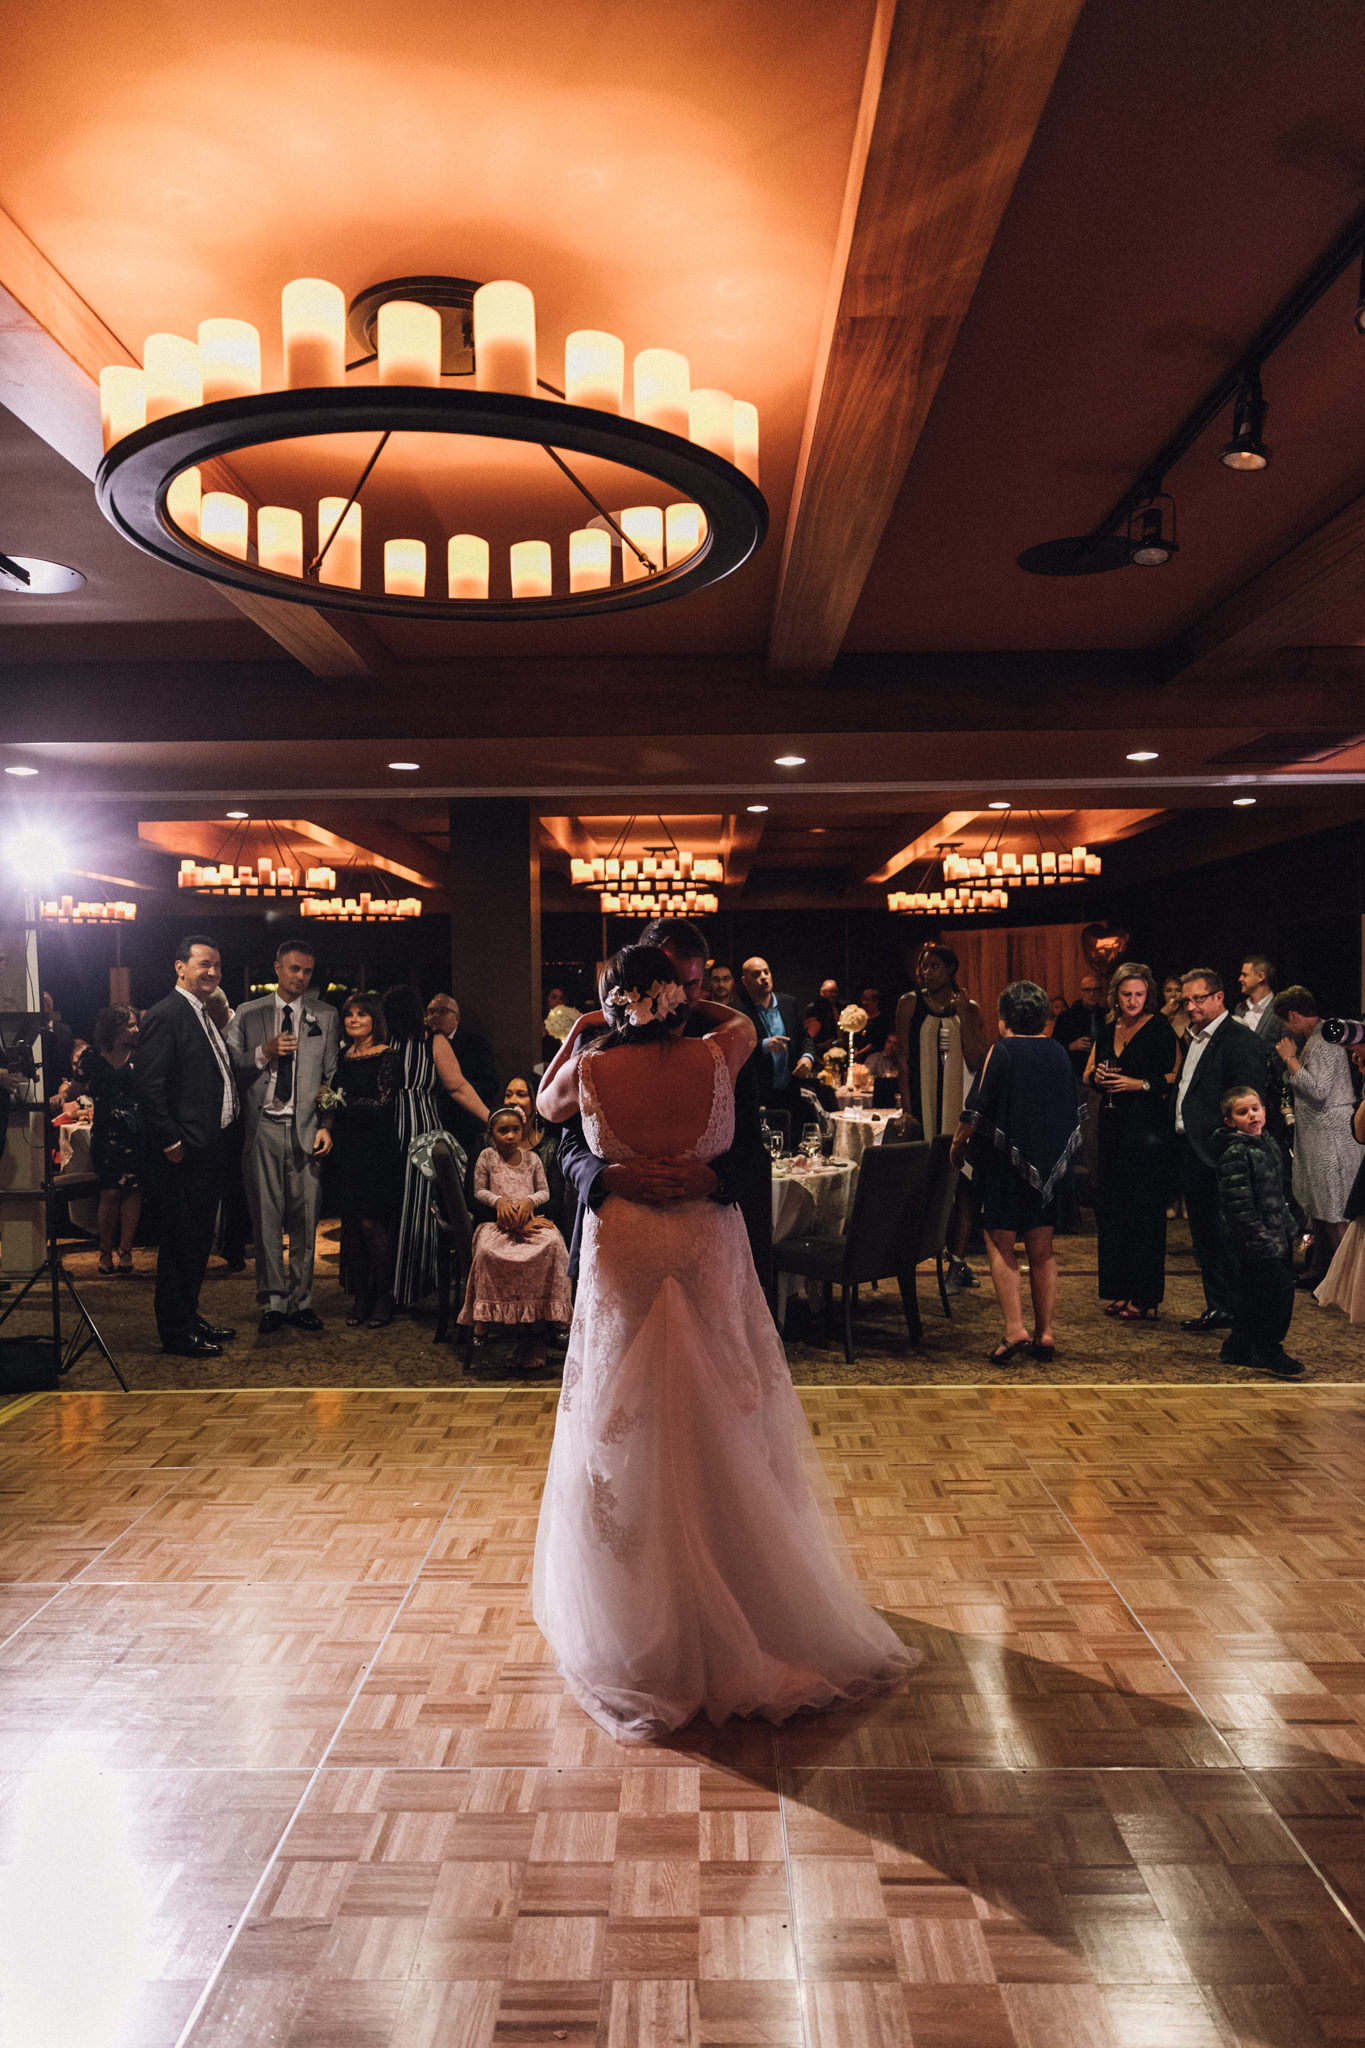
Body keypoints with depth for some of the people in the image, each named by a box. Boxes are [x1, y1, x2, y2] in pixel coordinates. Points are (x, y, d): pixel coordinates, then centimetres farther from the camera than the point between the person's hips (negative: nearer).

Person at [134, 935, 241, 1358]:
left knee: (199, 1239, 17)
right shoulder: (165, 1015, -12)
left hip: (213, 1147, 9)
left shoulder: (205, 1017, 17)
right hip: (187, 1151, -9)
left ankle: (188, 1317, 28)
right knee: (181, 1241, -2)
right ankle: (176, 1334, 7)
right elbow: (149, 1085, -18)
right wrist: (171, 1142, -18)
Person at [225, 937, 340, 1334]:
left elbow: (333, 1075, 6)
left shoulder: (325, 1017, 9)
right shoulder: (247, 1015, 10)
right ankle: (273, 1302, 10)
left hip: (306, 1129, 0)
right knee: (266, 1218, 2)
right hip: (262, 1127, 0)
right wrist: (264, 1052, -10)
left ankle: (300, 1301, 12)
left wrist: (327, 1125, -3)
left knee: (304, 1219, 3)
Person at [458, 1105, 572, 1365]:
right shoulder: (487, 1157, 8)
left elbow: (545, 1192, 12)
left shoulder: (531, 1158, 14)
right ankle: (484, 1317, -25)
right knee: (487, 1250, -37)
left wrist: (529, 1200, -10)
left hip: (530, 1219, 1)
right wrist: (499, 1201, -12)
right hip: (498, 1221, -1)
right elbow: (479, 1191, 7)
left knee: (552, 1244, -33)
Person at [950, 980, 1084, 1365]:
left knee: (1000, 1246, 2)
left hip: (1004, 1162, -5)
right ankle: (1045, 1334, 11)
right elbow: (1076, 1112, 13)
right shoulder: (1058, 1052, 4)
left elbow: (976, 1110, -13)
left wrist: (958, 1145, 2)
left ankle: (1014, 1329, -8)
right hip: (1047, 1165, 5)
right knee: (1042, 1250, 10)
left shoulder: (1001, 1051, -11)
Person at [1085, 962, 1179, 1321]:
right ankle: (1121, 1292, 17)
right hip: (1112, 1127, 7)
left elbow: (1175, 1076, -10)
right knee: (1110, 1207, 7)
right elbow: (1089, 1072, 19)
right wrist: (1097, 1077, -2)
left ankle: (1145, 1299, 2)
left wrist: (1138, 1084, -18)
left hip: (1148, 1126, -7)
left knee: (1143, 1211, -4)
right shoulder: (1108, 1031, 14)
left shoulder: (1159, 1029, -5)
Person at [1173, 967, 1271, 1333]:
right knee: (1203, 1233, 15)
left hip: (1216, 1153, -9)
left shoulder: (1241, 1041, -12)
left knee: (1222, 1233, -2)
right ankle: (1216, 1305, 24)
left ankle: (1228, 1309, 9)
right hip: (1189, 1149, 9)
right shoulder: (1193, 1038, 16)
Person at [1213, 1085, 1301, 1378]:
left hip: (1275, 1234, 9)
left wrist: (1288, 1226, 19)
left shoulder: (1267, 1142, 10)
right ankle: (1269, 1353, 6)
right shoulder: (1235, 1153, -19)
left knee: (1253, 1294, 15)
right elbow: (1238, 1203, -21)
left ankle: (1237, 1348, 26)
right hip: (1253, 1239, -9)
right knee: (1280, 1287, -8)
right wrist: (1263, 1239, -21)